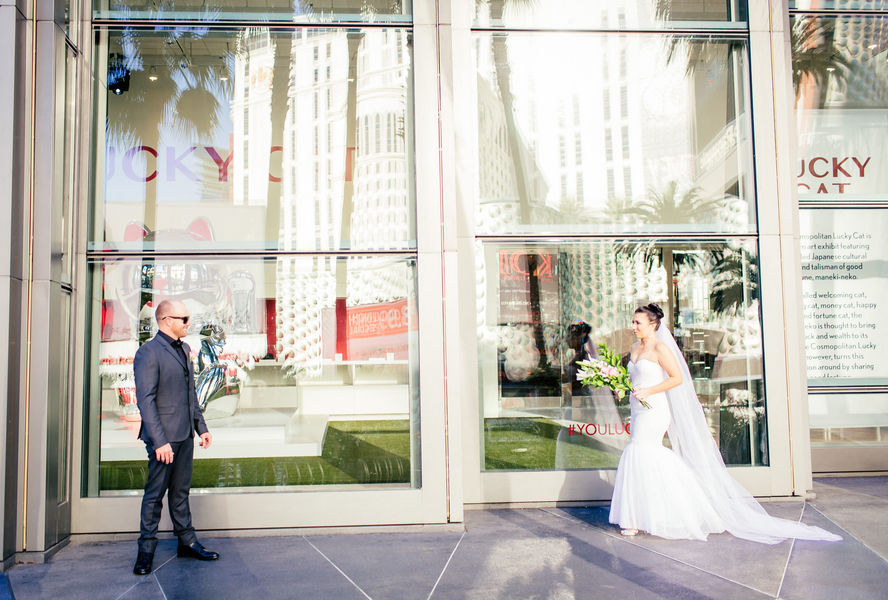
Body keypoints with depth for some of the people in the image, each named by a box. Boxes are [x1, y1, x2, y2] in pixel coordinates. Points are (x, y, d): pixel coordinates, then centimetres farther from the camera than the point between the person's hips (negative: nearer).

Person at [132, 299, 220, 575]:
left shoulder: (183, 349, 14)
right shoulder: (148, 352, -12)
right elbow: (145, 400, -17)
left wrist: (201, 426, 16)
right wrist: (159, 441, -20)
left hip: (185, 434, 8)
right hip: (164, 436, -8)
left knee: (181, 491, 15)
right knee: (155, 493, 2)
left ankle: (187, 542, 23)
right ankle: (146, 550, 14)